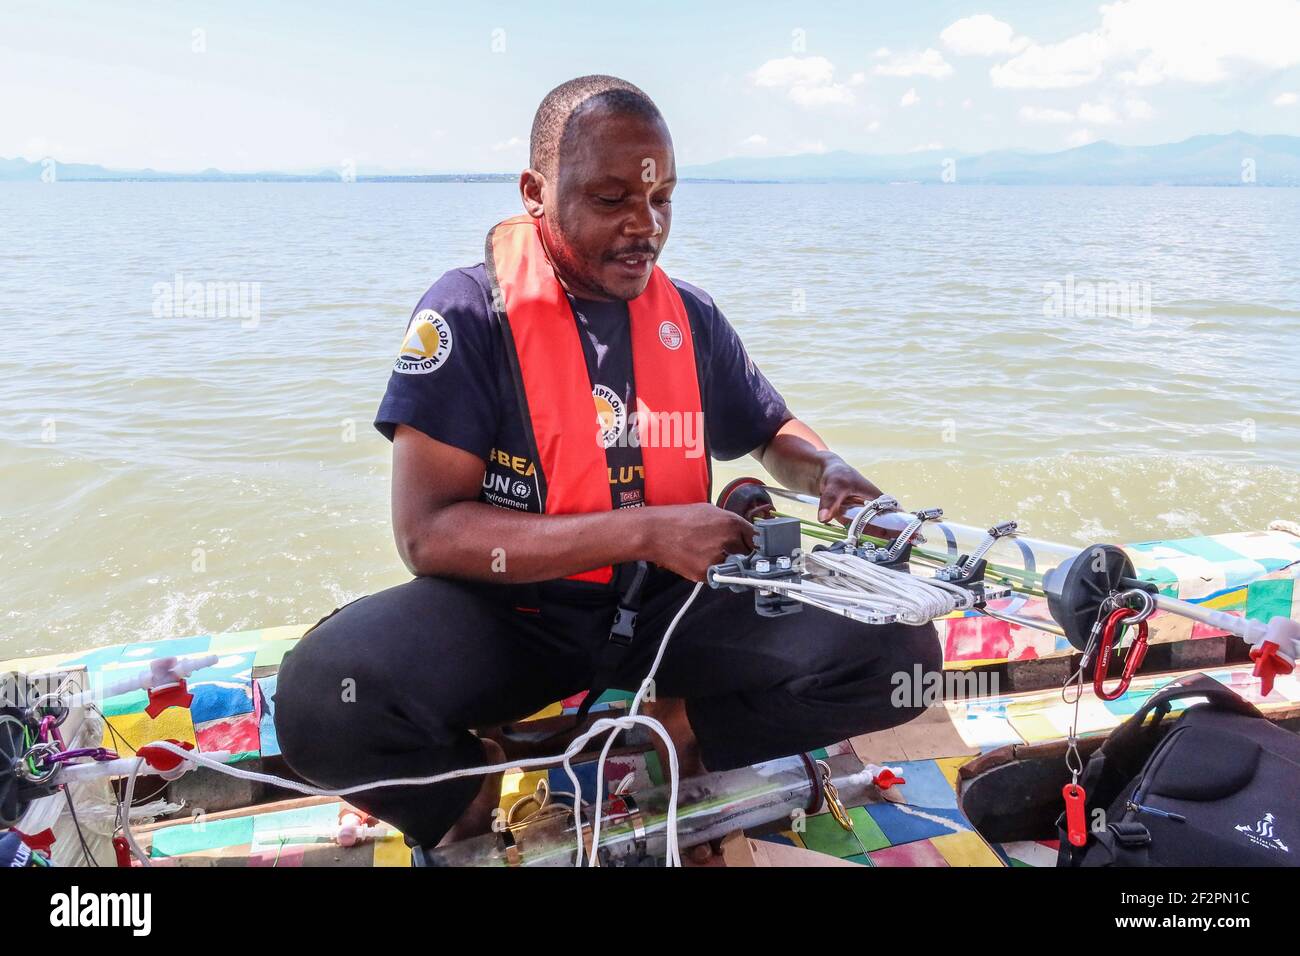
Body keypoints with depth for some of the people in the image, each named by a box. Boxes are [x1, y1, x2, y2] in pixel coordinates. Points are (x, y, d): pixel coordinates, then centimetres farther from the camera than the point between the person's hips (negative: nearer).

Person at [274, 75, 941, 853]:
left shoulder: (690, 317, 1)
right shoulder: (470, 312, -13)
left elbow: (772, 432, 19)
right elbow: (429, 532, -19)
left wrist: (829, 472, -7)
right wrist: (644, 530, -26)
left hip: (667, 606, 4)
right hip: (510, 610, -3)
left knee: (896, 650, -14)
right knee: (324, 697, -33)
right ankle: (468, 790, -2)